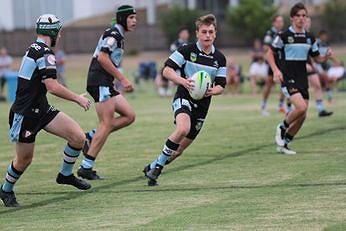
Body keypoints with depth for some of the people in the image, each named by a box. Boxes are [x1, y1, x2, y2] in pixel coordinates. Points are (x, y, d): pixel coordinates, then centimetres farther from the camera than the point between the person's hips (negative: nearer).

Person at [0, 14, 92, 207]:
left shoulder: (34, 49, 12)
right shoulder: (45, 53, -18)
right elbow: (53, 87, -25)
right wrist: (78, 98, -15)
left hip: (41, 109, 9)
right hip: (26, 115, -9)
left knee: (78, 137, -3)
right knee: (24, 160, 6)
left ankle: (66, 174, 17)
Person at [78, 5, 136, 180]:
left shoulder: (118, 36, 20)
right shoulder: (113, 34, -10)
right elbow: (102, 58, -21)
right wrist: (122, 79, -19)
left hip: (106, 85, 10)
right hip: (100, 82, -10)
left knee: (129, 116, 6)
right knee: (107, 124, -10)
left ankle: (91, 136, 5)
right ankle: (86, 167, -9)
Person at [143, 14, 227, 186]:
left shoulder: (219, 58, 5)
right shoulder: (187, 50, -7)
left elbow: (221, 86, 5)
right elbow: (167, 70, -10)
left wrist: (213, 90, -20)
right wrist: (183, 81, -27)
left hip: (202, 105, 5)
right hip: (184, 98, -5)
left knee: (180, 148, 8)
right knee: (183, 128, -35)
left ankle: (153, 168, 28)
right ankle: (159, 164, -20)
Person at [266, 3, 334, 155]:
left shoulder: (310, 38, 9)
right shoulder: (284, 36, -6)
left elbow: (317, 58, 15)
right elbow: (269, 54, -1)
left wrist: (326, 56, -7)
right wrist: (276, 70, -16)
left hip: (302, 79, 6)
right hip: (288, 78, -6)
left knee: (302, 115, 2)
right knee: (301, 107, -23)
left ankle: (283, 144, 17)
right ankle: (282, 128, 4)